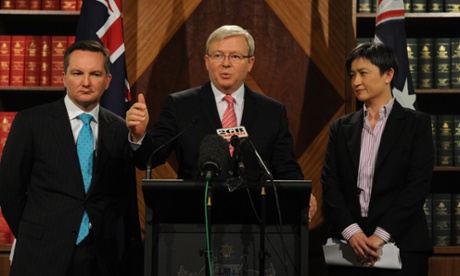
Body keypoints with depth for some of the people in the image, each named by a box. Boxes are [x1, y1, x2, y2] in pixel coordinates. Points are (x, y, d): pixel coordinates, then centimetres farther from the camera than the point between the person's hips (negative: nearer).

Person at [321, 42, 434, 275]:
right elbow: (330, 185, 3)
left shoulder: (417, 124, 2)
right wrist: (351, 232, -12)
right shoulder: (341, 127, 11)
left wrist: (381, 235, -15)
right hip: (349, 248, 3)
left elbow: (418, 185, -7)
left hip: (401, 248, -3)